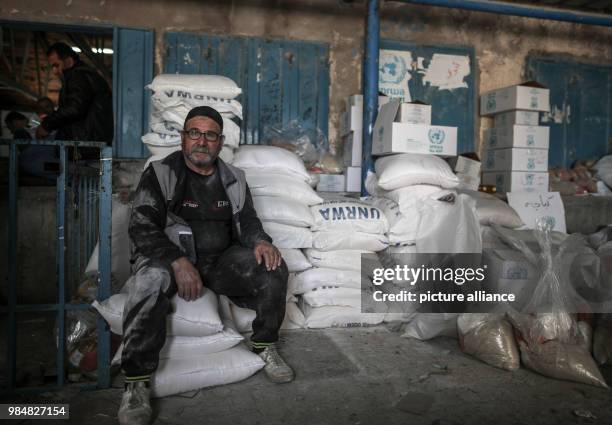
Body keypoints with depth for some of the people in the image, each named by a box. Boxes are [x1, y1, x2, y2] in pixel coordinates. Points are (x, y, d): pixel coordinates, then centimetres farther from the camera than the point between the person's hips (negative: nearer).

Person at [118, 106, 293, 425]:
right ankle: (136, 381, -26)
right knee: (151, 280, -37)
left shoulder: (234, 179, 11)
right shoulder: (160, 173, -2)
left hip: (221, 260, 4)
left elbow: (248, 222, 13)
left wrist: (261, 242, -13)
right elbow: (141, 227, -11)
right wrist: (178, 262, -27)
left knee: (273, 268, -18)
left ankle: (264, 346, 1)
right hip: (169, 256, -3)